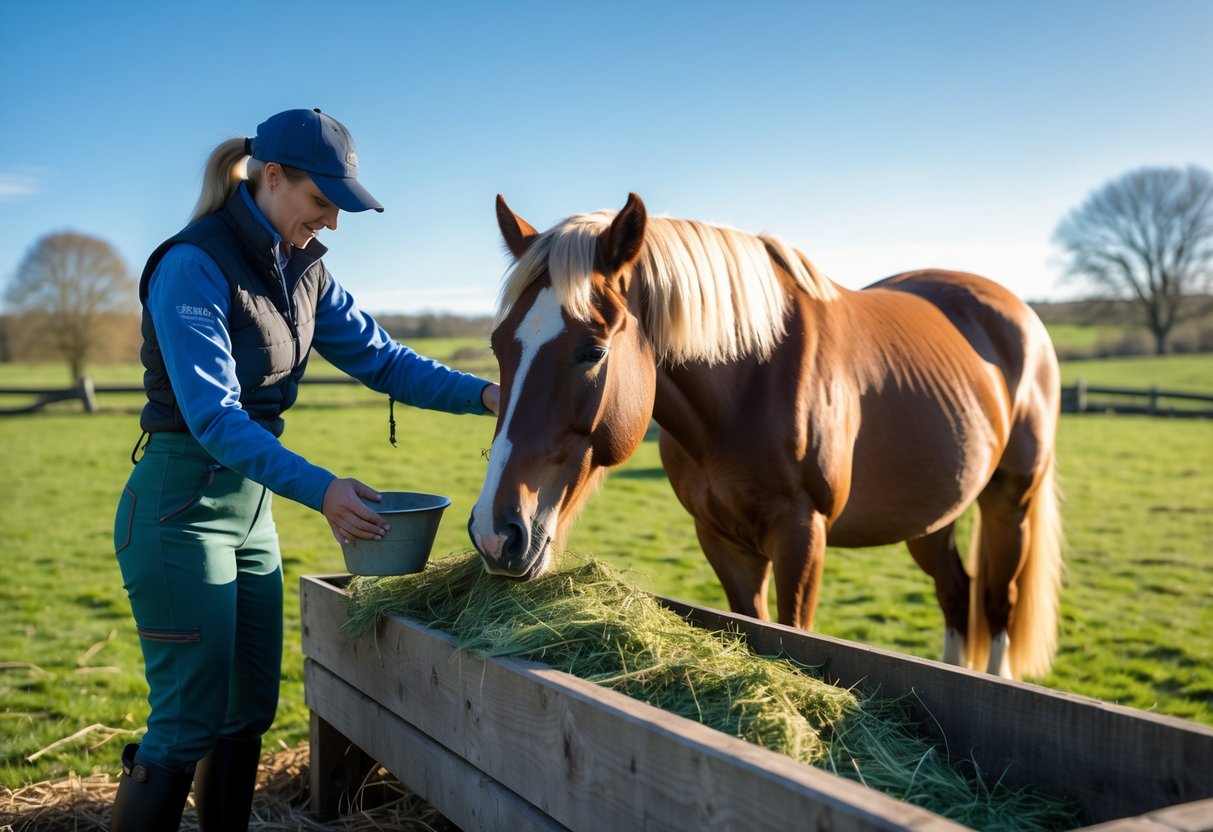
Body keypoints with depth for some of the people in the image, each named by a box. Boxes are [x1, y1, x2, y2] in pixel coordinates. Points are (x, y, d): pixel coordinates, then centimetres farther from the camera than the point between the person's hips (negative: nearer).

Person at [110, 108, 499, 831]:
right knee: (189, 725, -4)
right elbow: (214, 417, -25)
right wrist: (320, 489, -35)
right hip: (181, 507, -8)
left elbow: (382, 358, 4)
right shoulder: (193, 266, -19)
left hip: (252, 505, 8)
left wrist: (482, 395, -9)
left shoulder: (303, 271, 6)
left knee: (251, 708, 15)